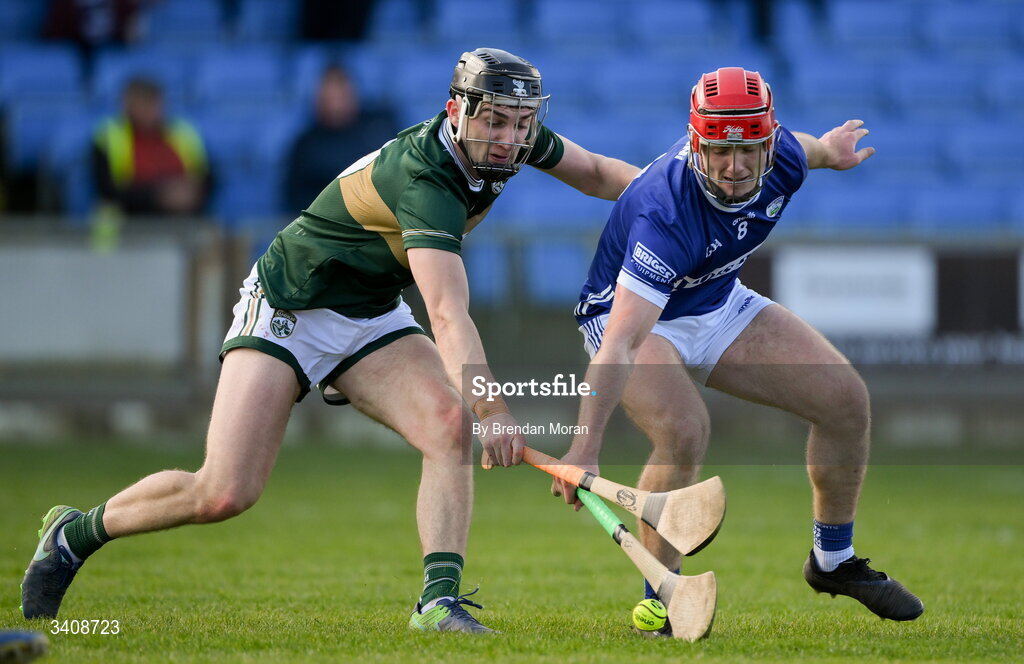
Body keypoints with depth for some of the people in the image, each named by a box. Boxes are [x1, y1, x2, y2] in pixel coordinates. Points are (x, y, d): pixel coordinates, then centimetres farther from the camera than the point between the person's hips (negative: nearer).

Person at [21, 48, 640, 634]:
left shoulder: (519, 139, -9)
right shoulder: (424, 180, -34)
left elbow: (595, 171, 13)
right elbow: (449, 316, -45)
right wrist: (492, 409, -55)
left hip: (374, 315, 7)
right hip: (288, 311, -7)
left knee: (450, 426, -22)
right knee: (224, 494, -13)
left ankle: (440, 599, -25)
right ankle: (76, 532, 11)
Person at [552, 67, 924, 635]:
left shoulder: (782, 159, -21)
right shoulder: (666, 216, -41)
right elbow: (620, 343, -47)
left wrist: (827, 150, 32)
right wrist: (585, 446, -55)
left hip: (719, 306, 7)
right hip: (628, 315, -7)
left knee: (845, 400, 0)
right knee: (683, 431, -33)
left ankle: (832, 561, 19)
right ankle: (658, 599, -17)